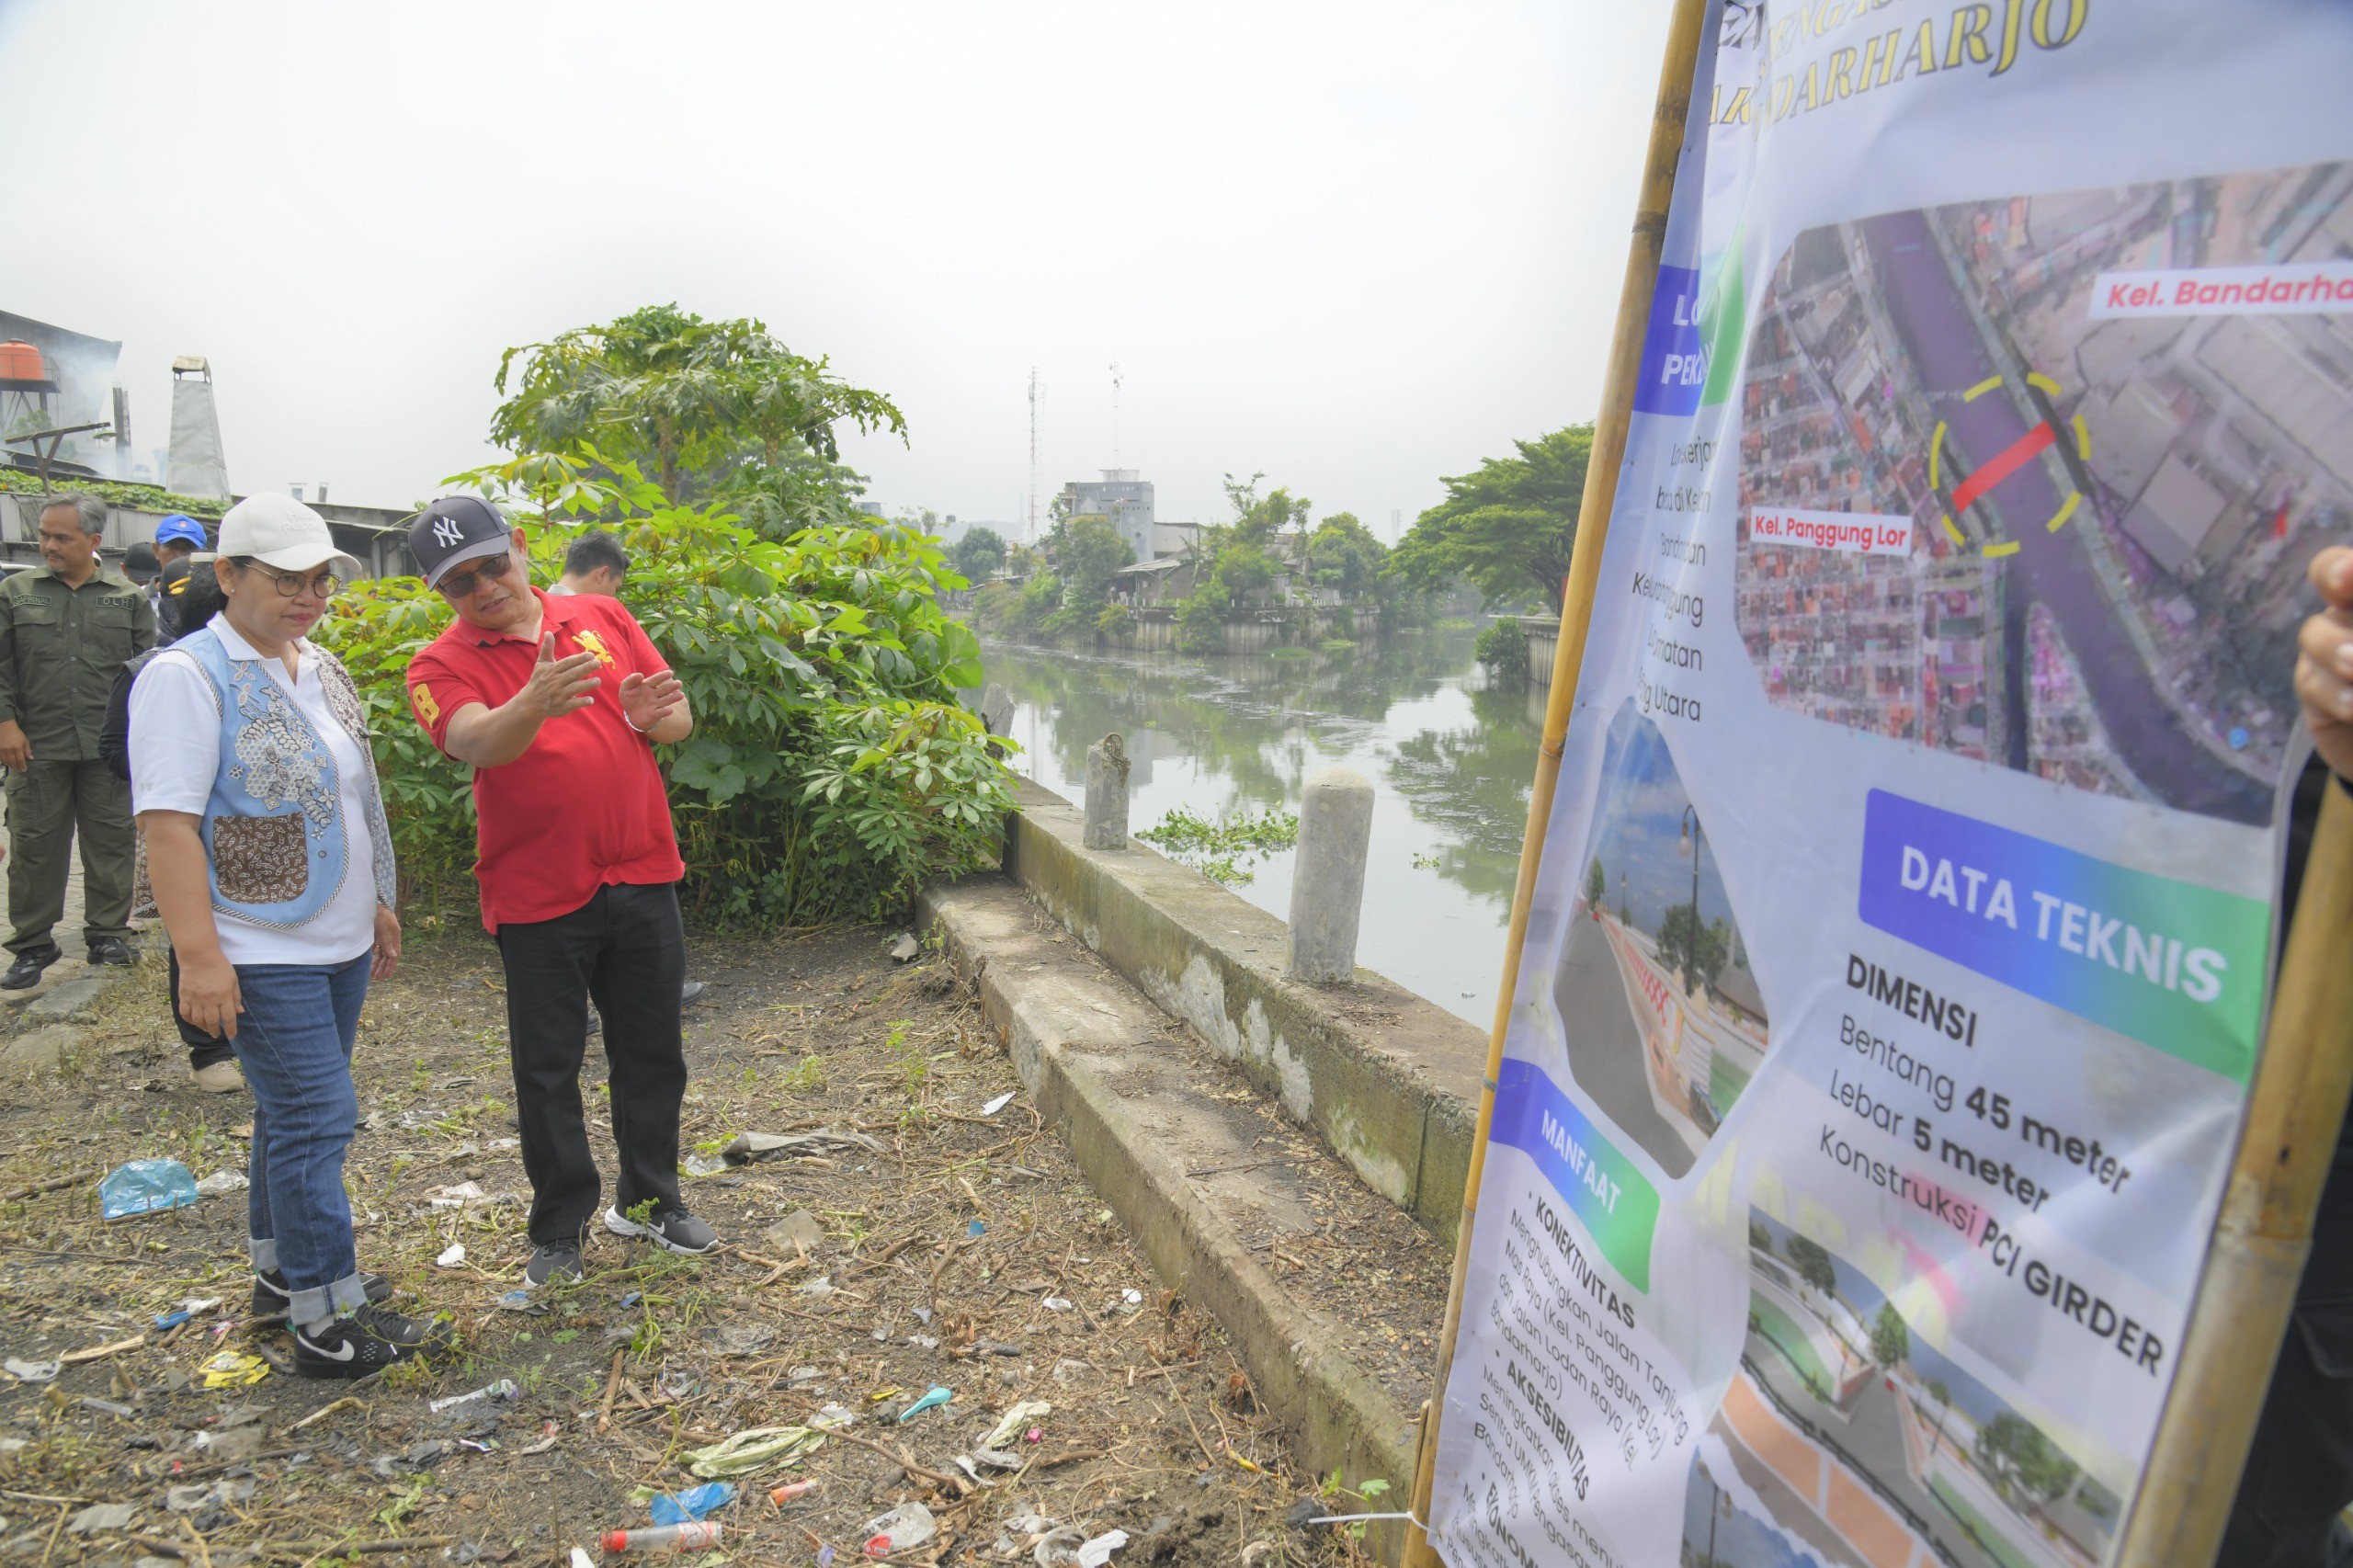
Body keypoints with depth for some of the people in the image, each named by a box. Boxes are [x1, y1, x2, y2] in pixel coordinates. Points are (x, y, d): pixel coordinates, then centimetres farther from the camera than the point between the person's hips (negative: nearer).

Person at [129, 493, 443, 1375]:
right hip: (262, 953, -8)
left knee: (295, 1111, 18)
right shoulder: (188, 676, -13)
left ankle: (281, 1270, 32)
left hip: (338, 941, 8)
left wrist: (378, 904, 20)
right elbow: (168, 822, -19)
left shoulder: (322, 670, 12)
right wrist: (198, 954, -23)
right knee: (316, 1118, -6)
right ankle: (329, 1323, 3)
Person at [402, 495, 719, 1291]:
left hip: (642, 877, 3)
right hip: (539, 896, -3)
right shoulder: (442, 664, -5)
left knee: (652, 1052, 13)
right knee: (548, 1069, 7)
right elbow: (476, 740, -26)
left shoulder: (601, 617, 5)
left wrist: (653, 714, -17)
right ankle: (559, 1230, 24)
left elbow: (680, 721, 7)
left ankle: (648, 1199, 32)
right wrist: (535, 703, -47)